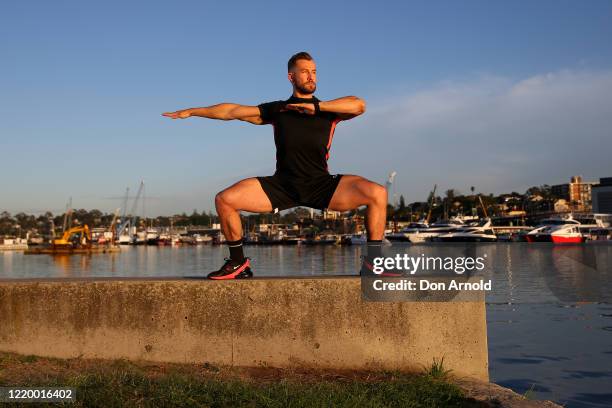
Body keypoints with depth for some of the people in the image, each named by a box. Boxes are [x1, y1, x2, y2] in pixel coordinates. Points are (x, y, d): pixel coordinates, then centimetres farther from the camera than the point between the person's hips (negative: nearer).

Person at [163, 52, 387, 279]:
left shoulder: (327, 110, 8)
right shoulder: (277, 110, 12)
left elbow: (359, 105, -11)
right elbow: (233, 111, 13)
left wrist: (317, 106, -14)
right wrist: (192, 112, 15)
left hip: (322, 186, -1)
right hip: (282, 185, 1)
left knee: (377, 193, -23)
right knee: (224, 200, -14)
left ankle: (372, 263, -11)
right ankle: (238, 264, 3)